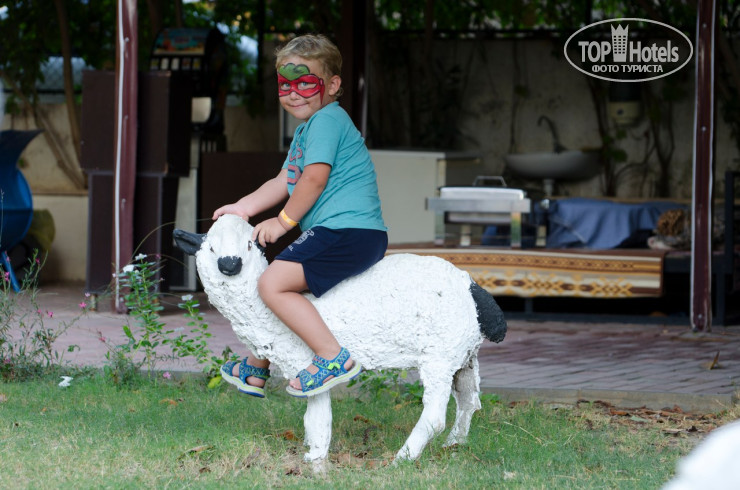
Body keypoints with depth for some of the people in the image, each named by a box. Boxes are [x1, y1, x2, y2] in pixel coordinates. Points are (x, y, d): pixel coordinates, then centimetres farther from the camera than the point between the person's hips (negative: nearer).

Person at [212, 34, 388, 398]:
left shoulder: (327, 119, -9)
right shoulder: (305, 130, 25)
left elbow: (314, 179, -15)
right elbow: (284, 182, 27)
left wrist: (284, 221, -6)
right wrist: (244, 207, 16)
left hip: (349, 232, -11)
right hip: (337, 234, 11)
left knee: (272, 284, -21)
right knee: (276, 282, 24)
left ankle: (333, 358, -26)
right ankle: (257, 368, 37)